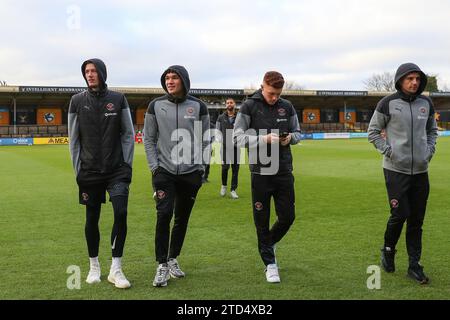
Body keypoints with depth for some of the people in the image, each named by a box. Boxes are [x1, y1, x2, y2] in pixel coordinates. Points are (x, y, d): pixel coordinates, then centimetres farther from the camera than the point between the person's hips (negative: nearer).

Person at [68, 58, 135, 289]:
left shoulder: (118, 99, 2)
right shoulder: (77, 101, 2)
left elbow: (128, 134, 5)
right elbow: (74, 138, 5)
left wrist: (127, 166, -1)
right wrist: (78, 169, 1)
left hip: (117, 170, -1)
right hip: (89, 172, 1)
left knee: (121, 214, -12)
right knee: (92, 219, 7)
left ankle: (116, 269, -1)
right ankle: (94, 266, 25)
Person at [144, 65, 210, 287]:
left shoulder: (198, 107, 1)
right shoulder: (156, 106, 2)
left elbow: (205, 140, 5)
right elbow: (149, 138, 6)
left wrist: (201, 168, -1)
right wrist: (154, 166, -2)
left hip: (191, 172, 1)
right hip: (164, 171, -1)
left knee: (182, 218, 9)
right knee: (164, 214, -13)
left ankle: (173, 259, 26)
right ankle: (162, 266, -2)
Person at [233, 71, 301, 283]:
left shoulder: (287, 107, 6)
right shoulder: (249, 106, -4)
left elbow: (297, 133, 15)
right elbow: (238, 137, -8)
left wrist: (290, 138, -9)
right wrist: (264, 139, -22)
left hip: (284, 171, 3)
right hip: (260, 172, -3)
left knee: (288, 217, 7)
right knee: (262, 221, 4)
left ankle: (269, 244, 35)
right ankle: (270, 263, 19)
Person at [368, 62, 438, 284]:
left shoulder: (426, 104, 7)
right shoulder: (388, 103, -5)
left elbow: (432, 130, 21)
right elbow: (373, 131, 1)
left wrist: (430, 150, 7)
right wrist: (387, 151, -8)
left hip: (420, 170, 4)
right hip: (396, 169, -4)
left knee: (416, 219, 6)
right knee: (400, 214, -7)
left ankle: (414, 264, 15)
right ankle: (388, 250, 21)